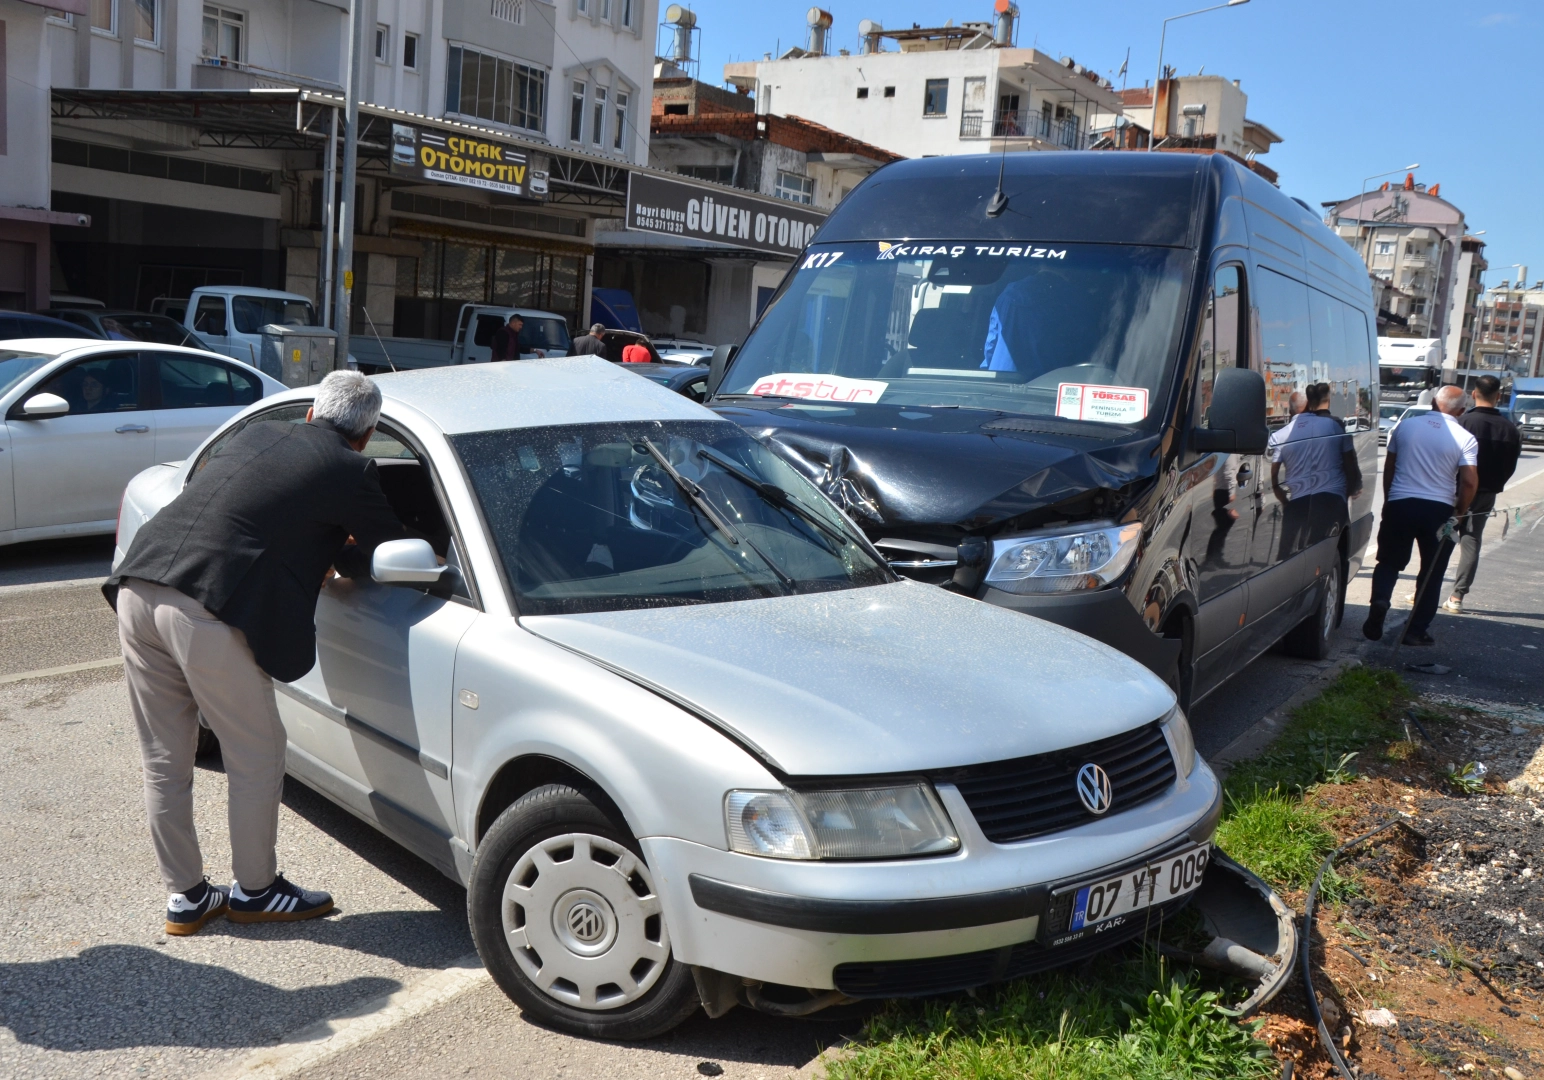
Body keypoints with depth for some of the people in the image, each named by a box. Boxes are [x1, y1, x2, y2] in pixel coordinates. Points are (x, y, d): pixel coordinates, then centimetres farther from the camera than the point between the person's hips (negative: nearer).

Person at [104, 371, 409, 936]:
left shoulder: (255, 435, 22)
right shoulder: (349, 471, 3)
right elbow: (394, 550, 12)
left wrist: (317, 551, 36)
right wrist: (341, 555, 30)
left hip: (137, 590, 8)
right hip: (207, 609, -7)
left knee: (164, 759, 17)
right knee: (257, 756, 11)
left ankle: (185, 895, 30)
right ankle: (255, 889, 26)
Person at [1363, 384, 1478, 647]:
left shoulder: (1406, 425, 3)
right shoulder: (1465, 439, -5)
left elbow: (1389, 467, 9)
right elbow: (1469, 480, -12)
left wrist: (1388, 499, 20)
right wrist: (1460, 511, 4)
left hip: (1400, 504, 1)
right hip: (1439, 509, -1)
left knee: (1389, 562, 16)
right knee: (1432, 572, 11)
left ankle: (1380, 600, -12)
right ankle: (1416, 631, 12)